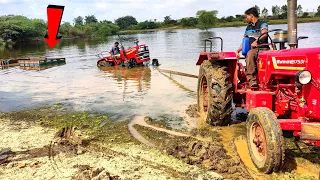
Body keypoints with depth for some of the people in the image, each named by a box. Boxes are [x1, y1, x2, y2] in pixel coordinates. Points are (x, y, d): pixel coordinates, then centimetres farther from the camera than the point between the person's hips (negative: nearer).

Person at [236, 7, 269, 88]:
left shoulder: (263, 24, 6)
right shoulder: (248, 27, 25)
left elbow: (264, 34, -16)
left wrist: (256, 41, -30)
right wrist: (238, 51, 16)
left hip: (264, 48, -3)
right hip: (253, 49, 3)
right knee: (249, 54, -35)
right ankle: (251, 79, -42)